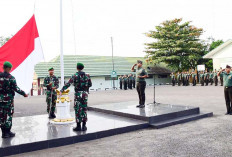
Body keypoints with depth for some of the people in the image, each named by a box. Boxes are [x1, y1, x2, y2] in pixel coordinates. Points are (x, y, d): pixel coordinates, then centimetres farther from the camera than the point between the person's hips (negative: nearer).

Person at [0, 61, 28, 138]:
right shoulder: (11, 77, -11)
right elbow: (16, 88, -12)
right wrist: (24, 94, -3)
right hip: (8, 98, -5)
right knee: (8, 115, 3)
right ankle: (7, 132, 7)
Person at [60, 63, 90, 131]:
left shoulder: (75, 76, -5)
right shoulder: (86, 75, 6)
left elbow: (68, 84, -10)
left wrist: (61, 90, -5)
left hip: (78, 94, -3)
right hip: (85, 94, 4)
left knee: (77, 110, 2)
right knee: (84, 109, 8)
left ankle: (78, 126, 5)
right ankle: (84, 126, 12)